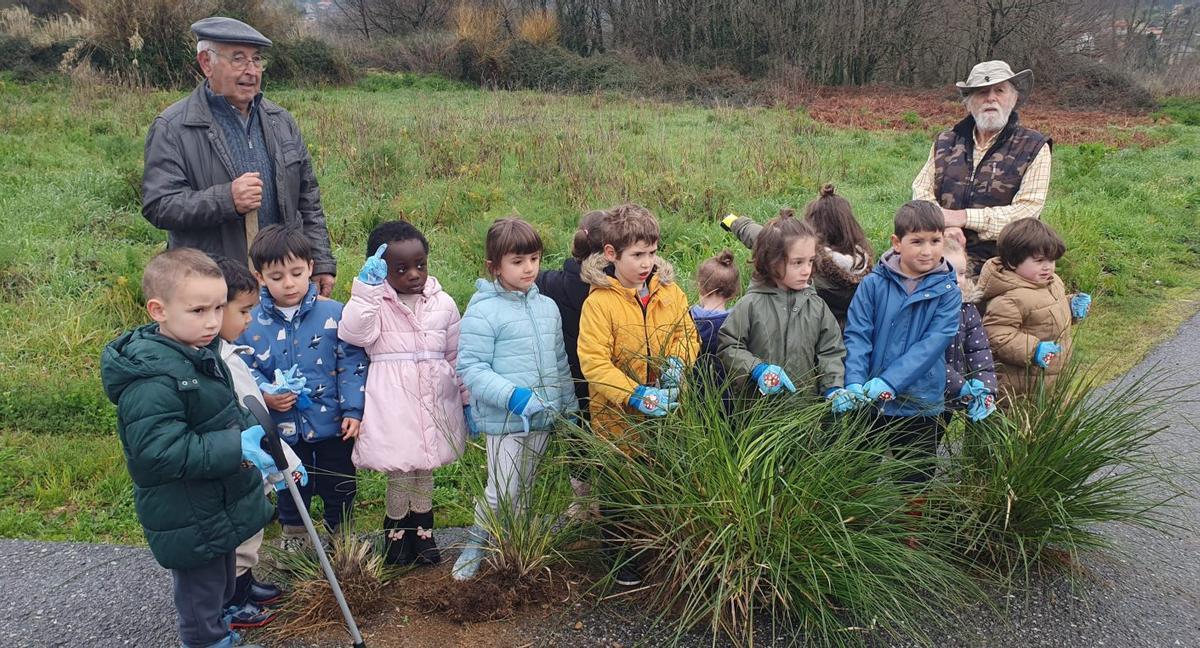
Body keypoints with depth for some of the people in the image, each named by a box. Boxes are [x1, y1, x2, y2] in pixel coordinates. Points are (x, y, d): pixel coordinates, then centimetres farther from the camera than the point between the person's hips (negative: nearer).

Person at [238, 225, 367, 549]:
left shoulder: (334, 314, -11)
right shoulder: (250, 323, -8)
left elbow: (352, 363, -8)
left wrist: (353, 409, -13)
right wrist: (264, 395, -17)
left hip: (333, 425, -1)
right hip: (283, 428, 1)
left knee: (339, 486, 16)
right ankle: (293, 533, 47)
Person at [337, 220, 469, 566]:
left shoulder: (443, 304, 5)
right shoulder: (376, 302, -4)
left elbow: (456, 355, 11)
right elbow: (353, 332, -23)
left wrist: (467, 398, 13)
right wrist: (366, 288, -24)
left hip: (434, 399, 3)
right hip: (393, 401, -3)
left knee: (425, 468, 16)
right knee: (399, 471, 1)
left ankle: (422, 531, 34)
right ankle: (395, 532, 25)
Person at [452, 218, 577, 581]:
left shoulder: (547, 307, 7)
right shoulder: (483, 311, -14)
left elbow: (560, 362, 15)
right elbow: (471, 367, -17)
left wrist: (569, 407, 16)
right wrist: (513, 396, -26)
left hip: (543, 418, 6)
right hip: (504, 419, -6)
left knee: (524, 489, 18)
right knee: (502, 491, -2)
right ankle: (475, 546, 22)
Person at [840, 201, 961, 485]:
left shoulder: (947, 292, -5)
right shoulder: (873, 284, -4)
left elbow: (933, 344, -15)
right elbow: (857, 336, -9)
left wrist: (887, 383, -25)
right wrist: (855, 385, -24)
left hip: (921, 405, 0)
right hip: (869, 404, 0)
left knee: (915, 482, 14)